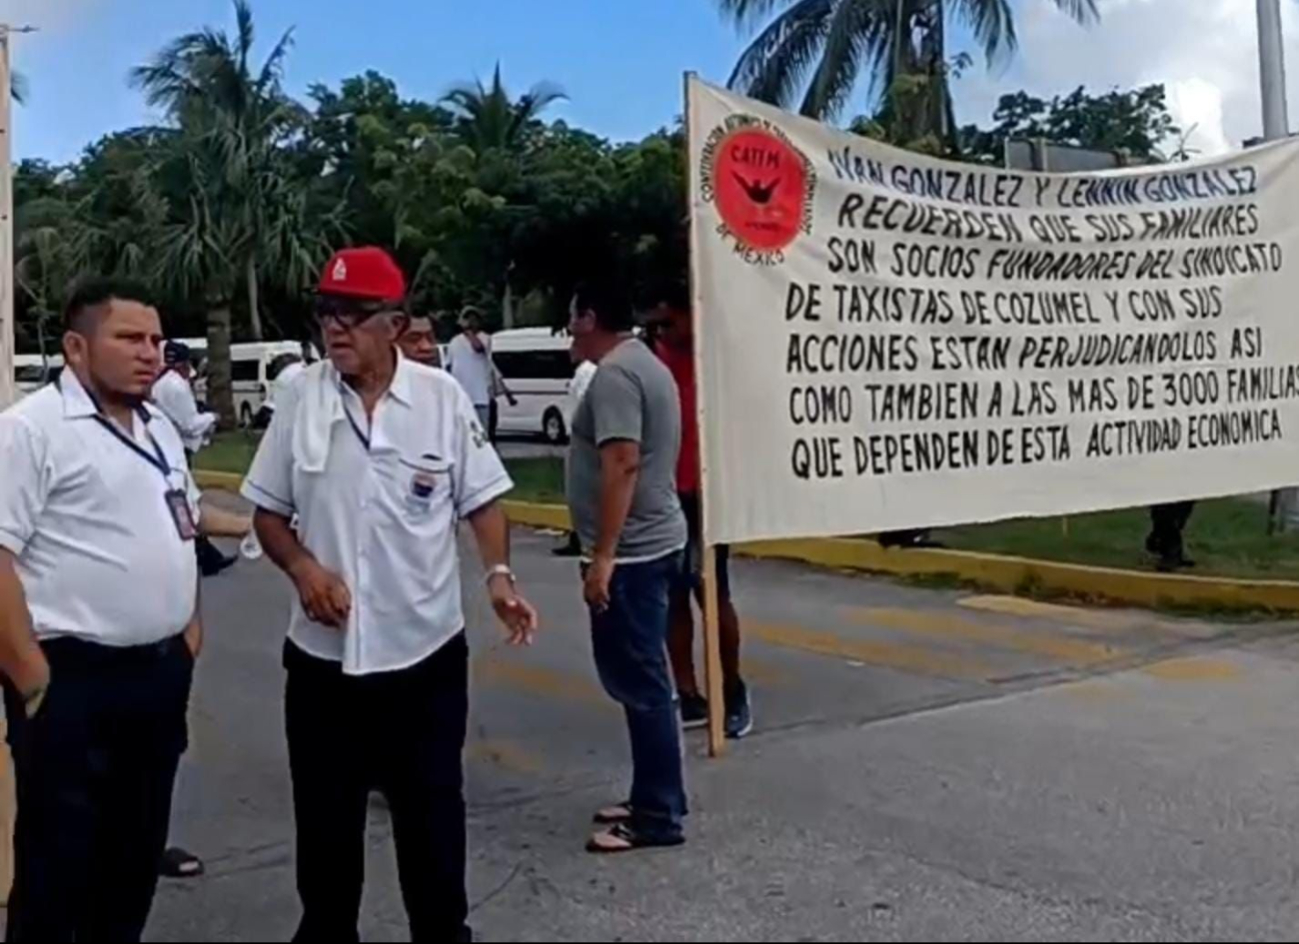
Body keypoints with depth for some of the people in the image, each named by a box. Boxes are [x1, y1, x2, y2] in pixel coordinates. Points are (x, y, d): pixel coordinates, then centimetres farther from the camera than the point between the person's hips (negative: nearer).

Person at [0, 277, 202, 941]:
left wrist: (189, 633, 13)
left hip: (160, 674, 8)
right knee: (58, 866, 3)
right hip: (73, 679, -7)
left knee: (137, 852, 18)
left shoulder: (160, 429, 13)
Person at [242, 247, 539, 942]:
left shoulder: (442, 397, -5)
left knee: (432, 811, 12)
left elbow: (481, 500, 0)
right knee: (325, 815, 15)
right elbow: (268, 511, 5)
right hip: (323, 654, 1)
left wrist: (498, 576, -16)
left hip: (426, 649, -1)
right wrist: (303, 567, -13)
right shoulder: (301, 399, -2)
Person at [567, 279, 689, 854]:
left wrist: (602, 555, -25)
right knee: (641, 680, 16)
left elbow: (622, 465, -25)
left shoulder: (614, 374, -16)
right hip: (652, 544, 11)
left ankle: (659, 817, 2)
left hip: (630, 553, -11)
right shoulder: (646, 364, 17)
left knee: (638, 683, -5)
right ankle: (651, 800, 24)